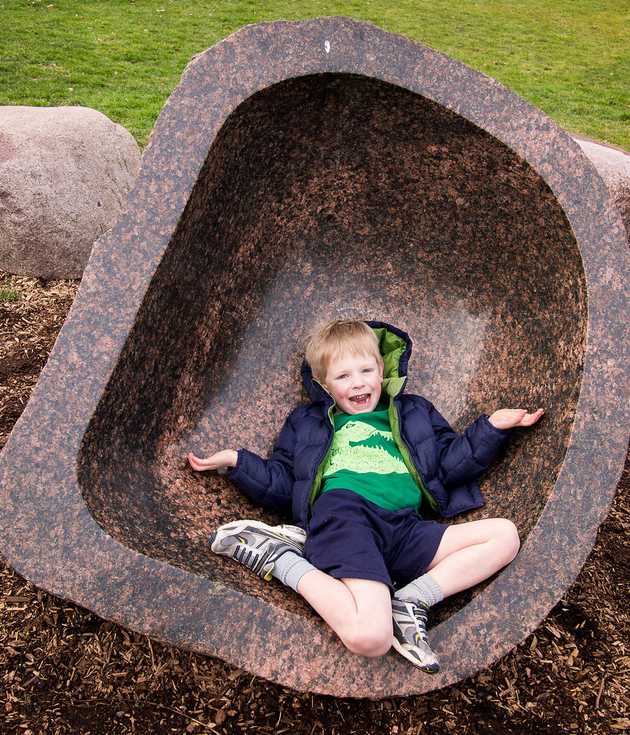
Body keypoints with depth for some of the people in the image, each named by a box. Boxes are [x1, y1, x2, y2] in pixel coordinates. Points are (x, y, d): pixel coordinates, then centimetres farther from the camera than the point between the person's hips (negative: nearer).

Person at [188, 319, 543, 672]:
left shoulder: (414, 413, 31)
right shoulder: (307, 423, 26)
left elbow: (450, 464, 24)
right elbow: (281, 484, 20)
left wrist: (492, 427, 16)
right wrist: (237, 461, 8)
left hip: (405, 528, 5)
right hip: (344, 515, -4)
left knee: (505, 535, -10)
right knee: (370, 638, -29)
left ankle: (412, 600, -14)